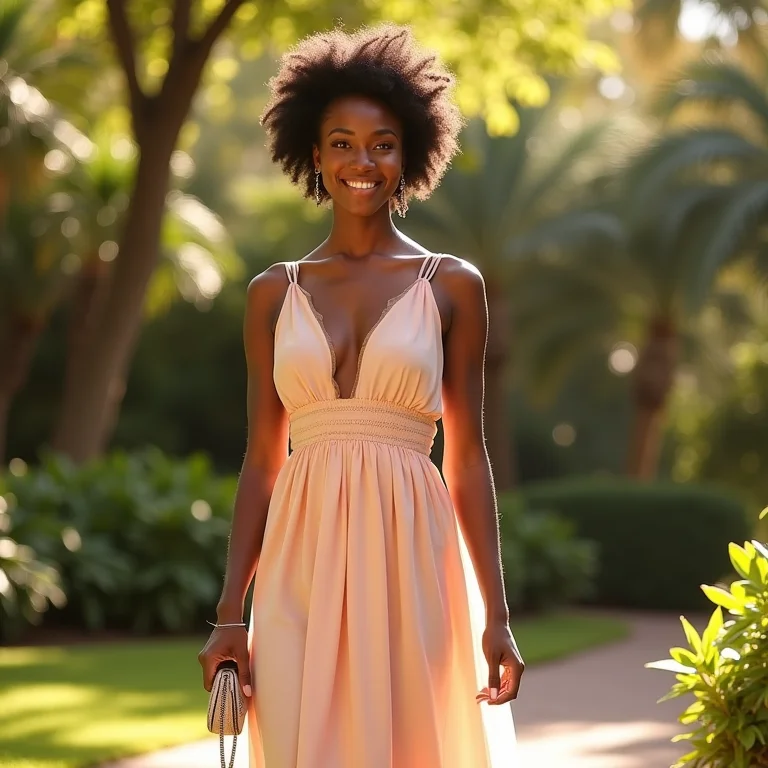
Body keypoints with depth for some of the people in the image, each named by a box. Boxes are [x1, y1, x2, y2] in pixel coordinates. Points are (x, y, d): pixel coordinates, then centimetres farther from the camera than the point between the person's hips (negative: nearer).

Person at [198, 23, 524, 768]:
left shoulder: (452, 286, 5)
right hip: (304, 572, 1)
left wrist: (495, 616, -2)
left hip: (412, 564, -1)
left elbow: (468, 458, 3)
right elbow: (261, 461, 9)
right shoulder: (274, 293, 9)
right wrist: (230, 613, 2)